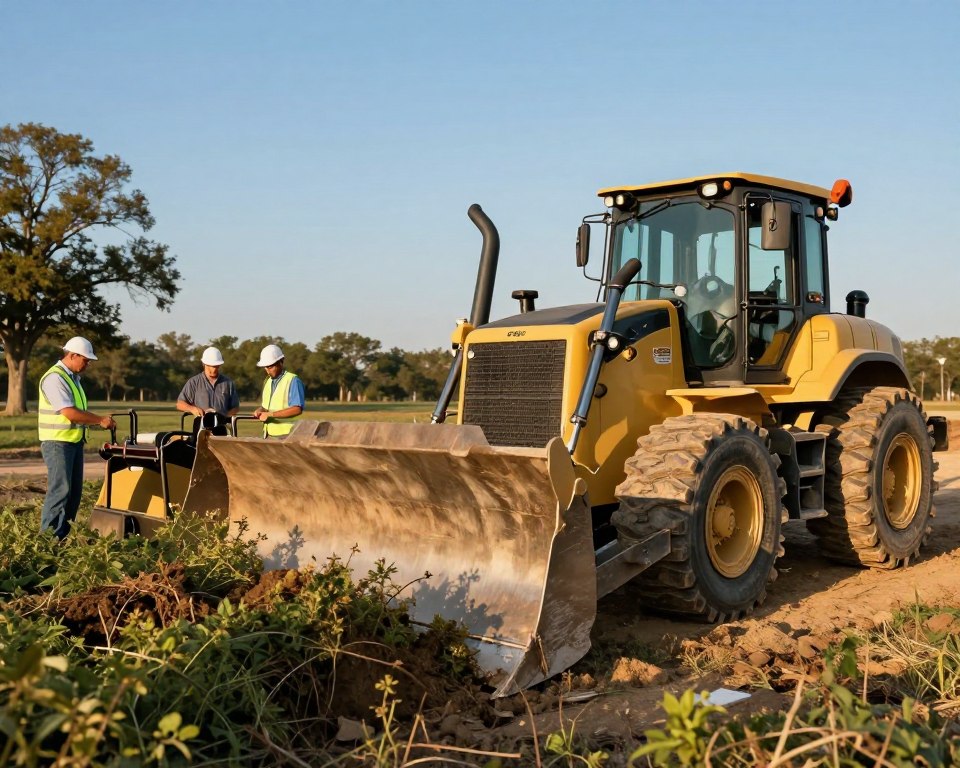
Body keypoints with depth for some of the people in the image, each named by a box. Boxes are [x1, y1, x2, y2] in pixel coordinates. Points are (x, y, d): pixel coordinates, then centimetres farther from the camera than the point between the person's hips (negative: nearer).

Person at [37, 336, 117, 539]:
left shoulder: (73, 377, 16)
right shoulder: (55, 378, -16)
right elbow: (69, 413, -23)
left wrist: (101, 421, 5)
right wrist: (100, 420, -15)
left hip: (74, 441, 10)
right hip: (58, 442, -10)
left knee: (74, 489, 11)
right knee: (60, 490, -10)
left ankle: (64, 533, 18)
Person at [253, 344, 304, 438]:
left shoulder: (292, 380, -9)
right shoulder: (268, 381, 16)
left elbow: (297, 409, -19)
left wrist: (270, 414, -18)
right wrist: (260, 411, 1)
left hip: (285, 434, -7)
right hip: (269, 434, 7)